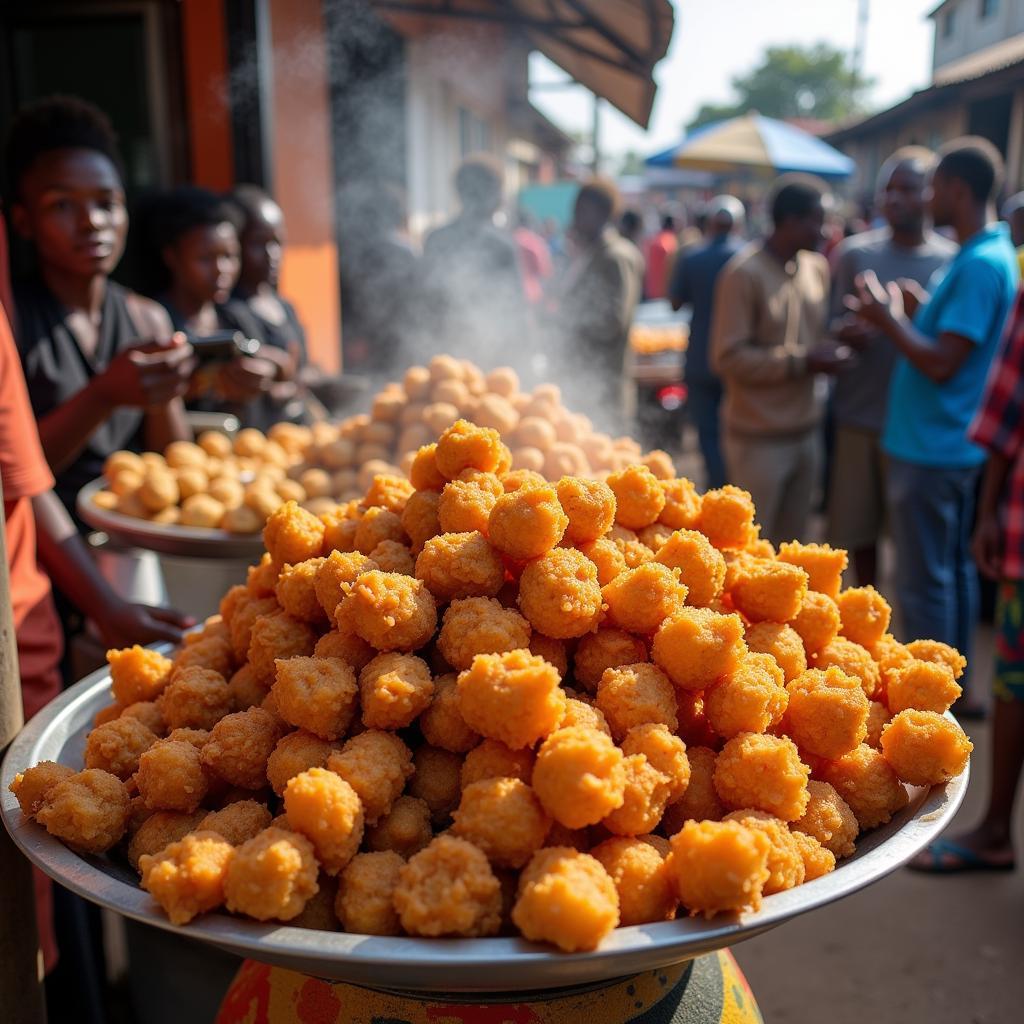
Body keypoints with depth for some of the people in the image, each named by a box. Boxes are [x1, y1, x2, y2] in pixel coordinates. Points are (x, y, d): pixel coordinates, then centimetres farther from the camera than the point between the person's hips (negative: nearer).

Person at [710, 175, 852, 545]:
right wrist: (802, 361, -17)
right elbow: (728, 358, -17)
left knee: (792, 542, 15)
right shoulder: (744, 274, -14)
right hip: (759, 440, -7)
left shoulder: (817, 267, 9)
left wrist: (829, 349, -2)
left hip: (806, 431, 7)